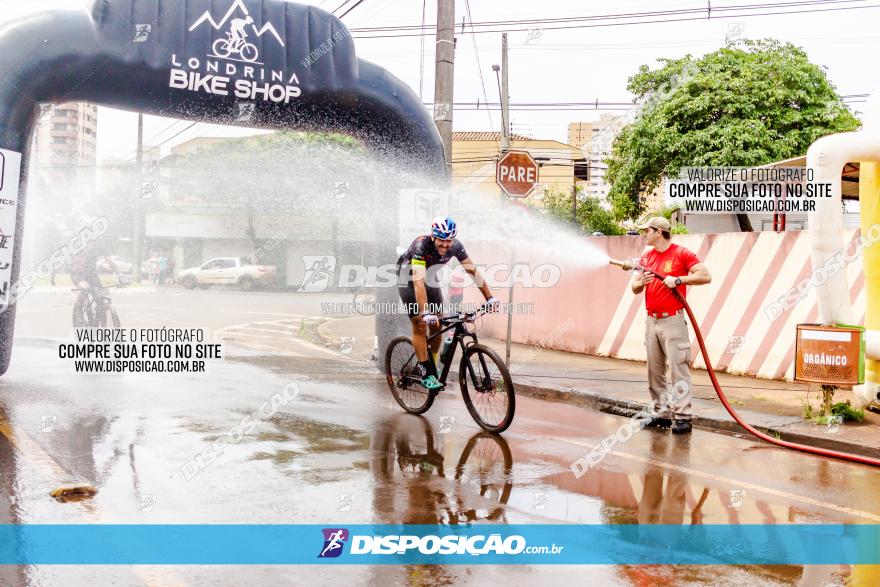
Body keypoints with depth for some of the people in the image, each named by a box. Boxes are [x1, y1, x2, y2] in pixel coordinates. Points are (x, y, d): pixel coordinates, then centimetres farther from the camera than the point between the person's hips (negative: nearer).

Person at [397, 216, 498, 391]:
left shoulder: (455, 246, -23)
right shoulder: (421, 245, -38)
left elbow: (473, 271, -20)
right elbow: (418, 281, -46)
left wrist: (490, 297, -27)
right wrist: (426, 312, -55)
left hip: (430, 277, 5)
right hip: (408, 277, -5)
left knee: (437, 326, -1)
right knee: (420, 324, -13)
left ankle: (432, 368, 16)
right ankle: (426, 374, -9)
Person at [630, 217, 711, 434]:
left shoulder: (681, 253, -4)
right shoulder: (646, 256, 14)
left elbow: (706, 276, -11)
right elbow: (634, 288, 12)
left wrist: (678, 280, -18)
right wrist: (641, 281, -10)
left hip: (673, 321, -7)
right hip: (651, 321, 7)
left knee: (679, 369, -7)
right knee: (654, 371, 9)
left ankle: (682, 417, -5)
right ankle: (660, 413, 16)